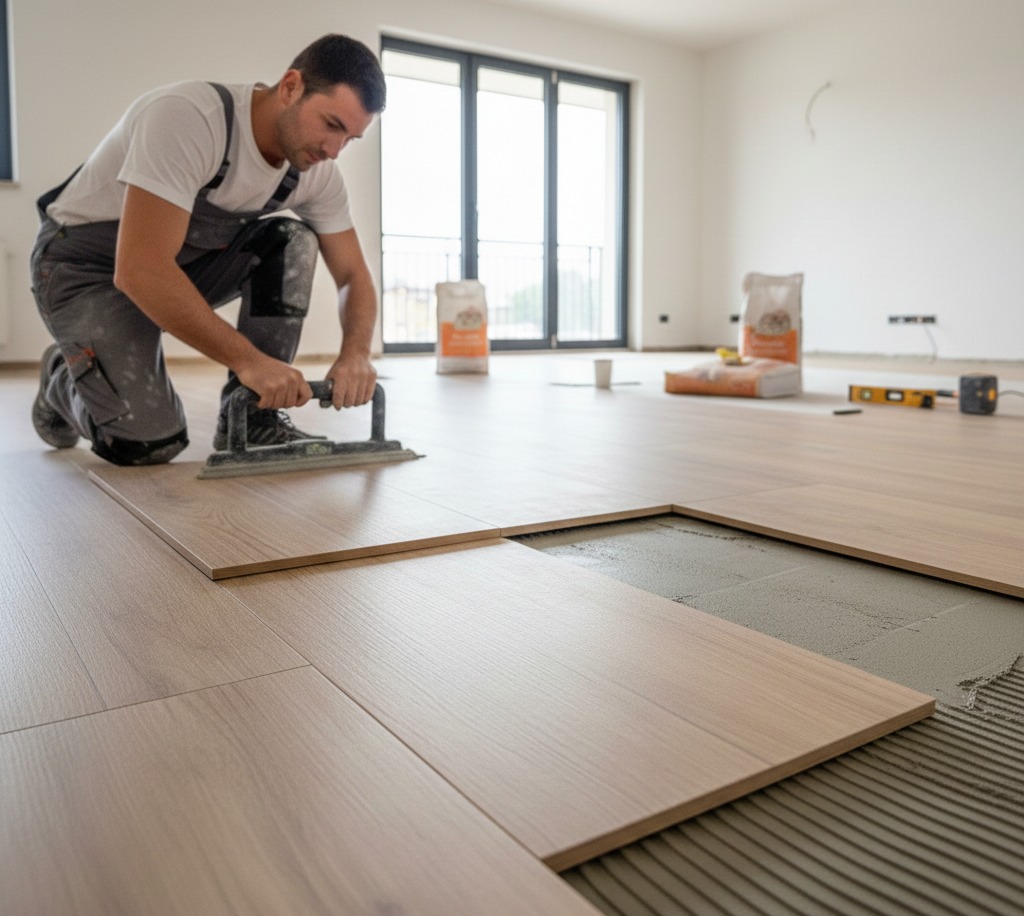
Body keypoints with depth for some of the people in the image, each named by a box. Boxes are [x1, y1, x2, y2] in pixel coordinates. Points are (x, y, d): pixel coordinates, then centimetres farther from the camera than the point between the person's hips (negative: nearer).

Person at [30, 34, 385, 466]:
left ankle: (251, 414, -12)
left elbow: (354, 274, -6)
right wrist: (247, 358, -38)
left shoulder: (317, 173, -11)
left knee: (293, 241, -17)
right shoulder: (186, 118, -32)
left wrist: (356, 351, -27)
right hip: (86, 264, -6)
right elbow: (140, 270, -38)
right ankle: (61, 378, 15)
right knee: (150, 441, -20)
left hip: (188, 261, 6)